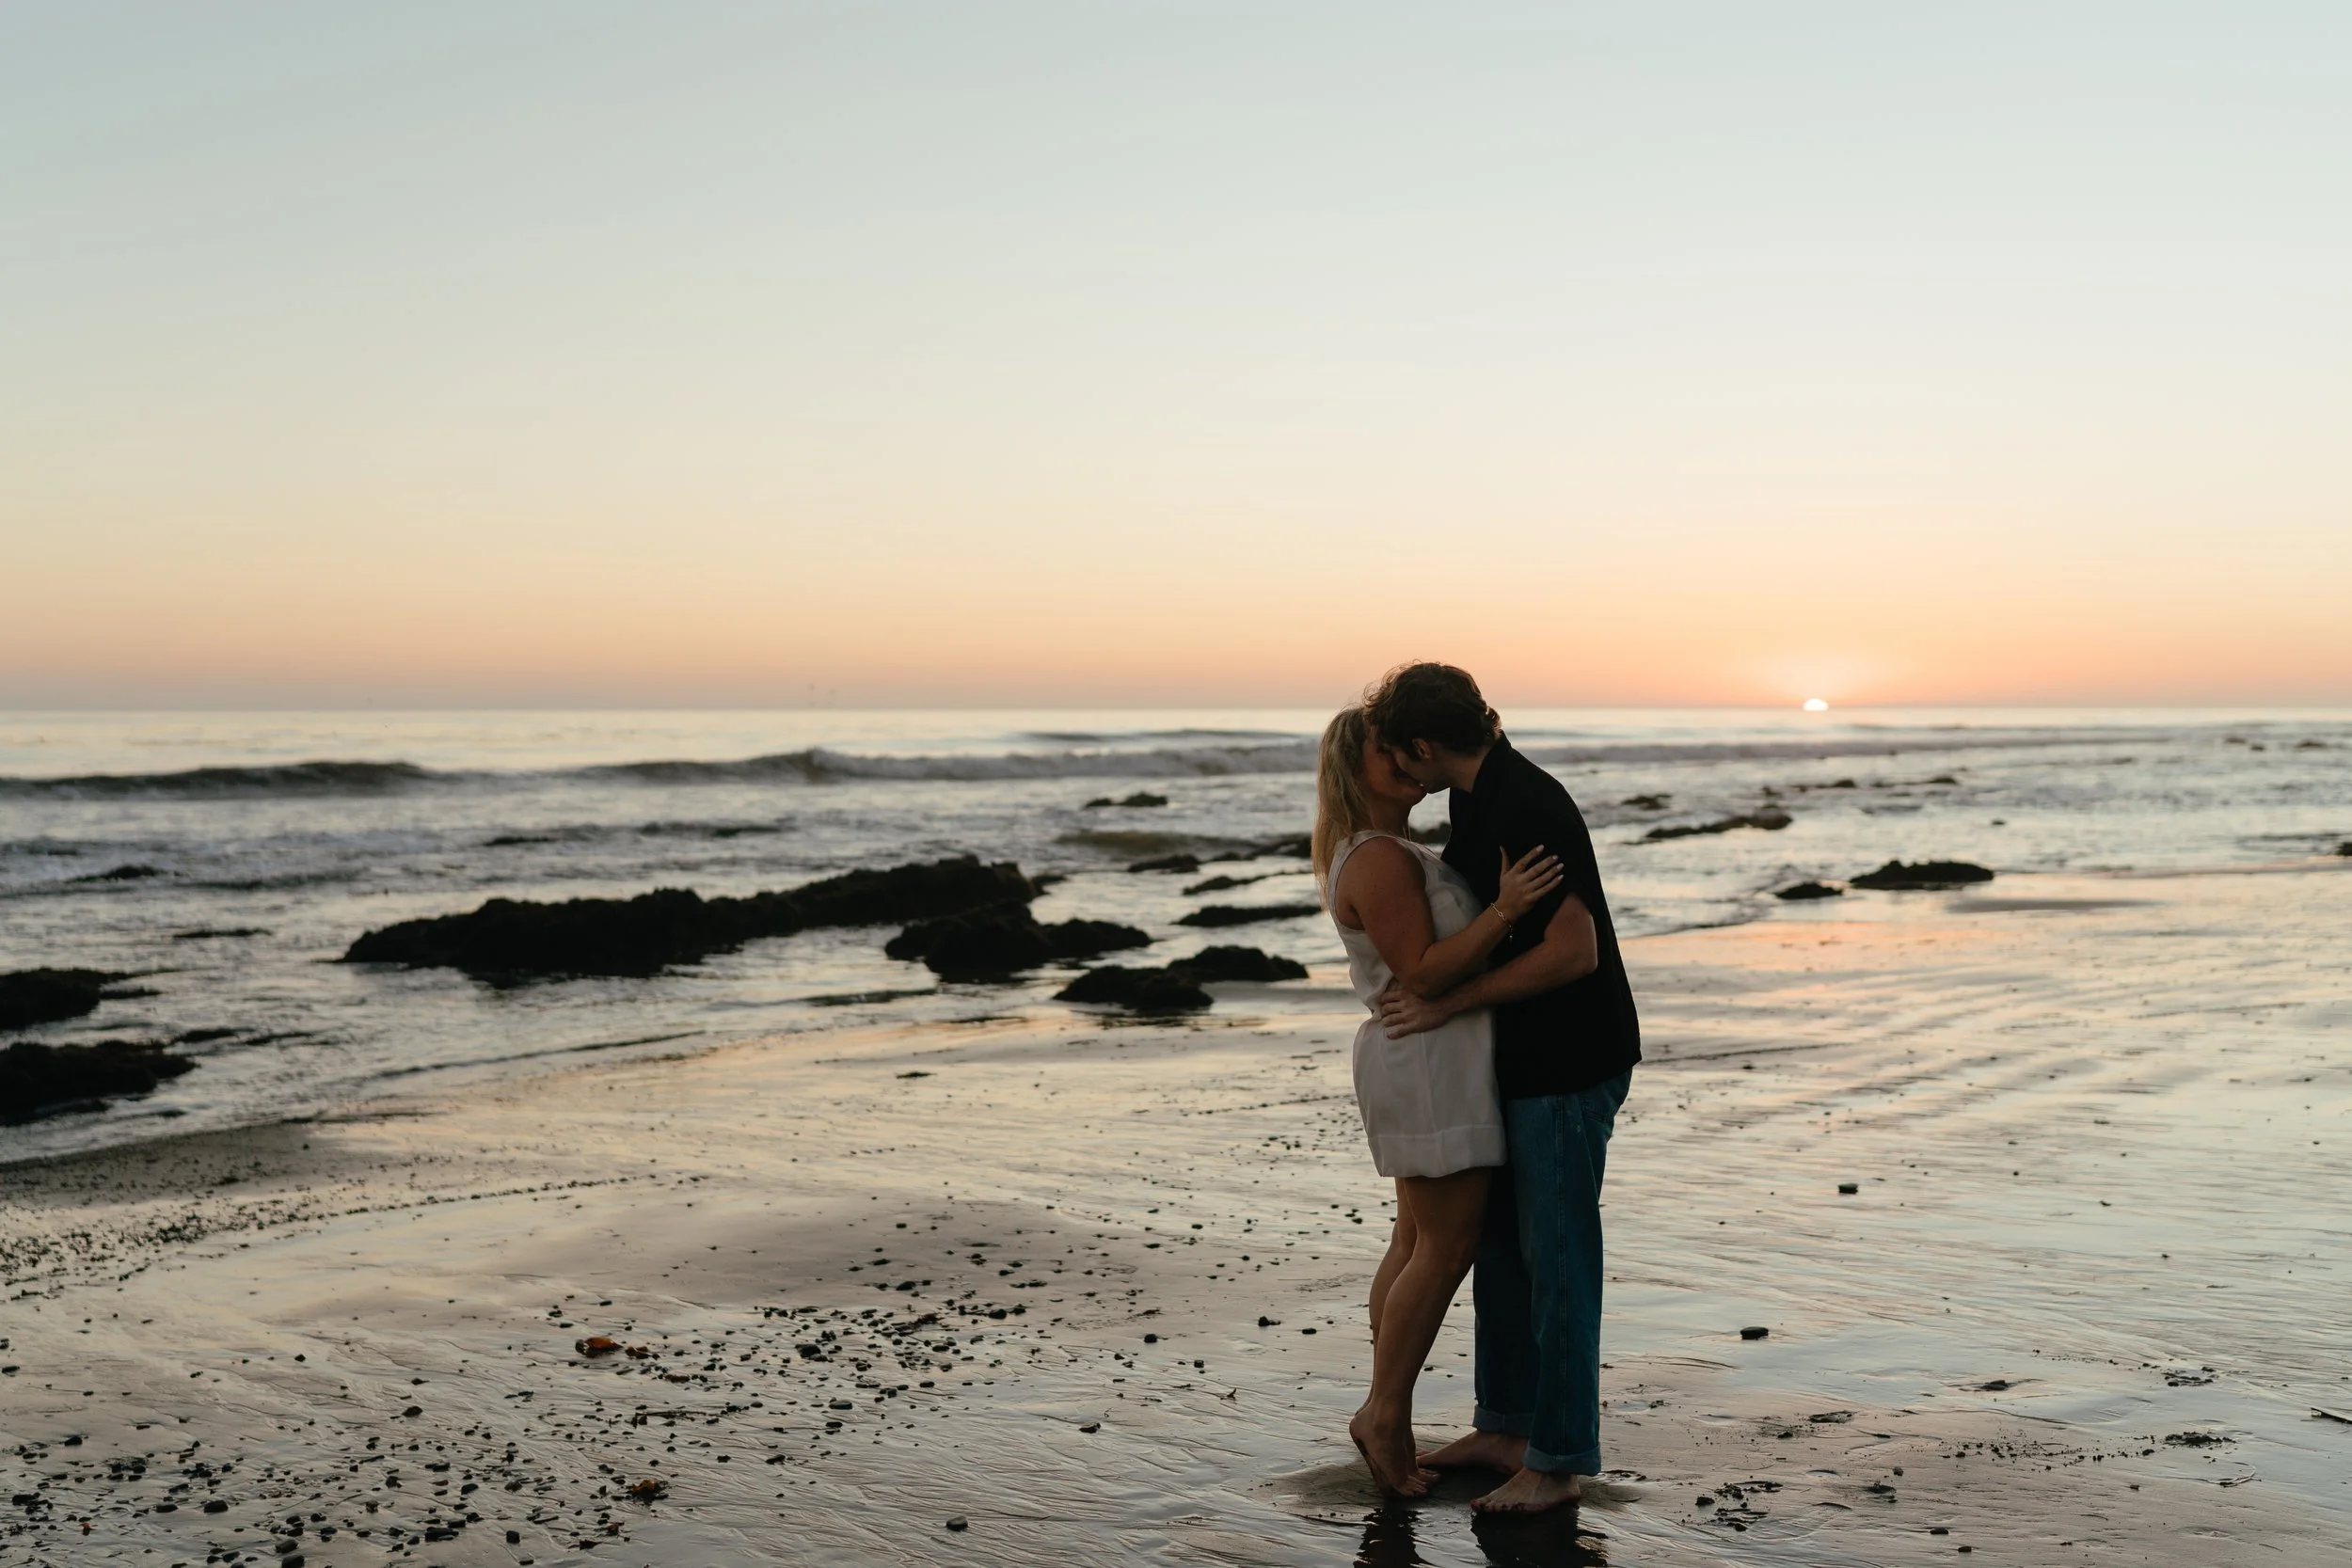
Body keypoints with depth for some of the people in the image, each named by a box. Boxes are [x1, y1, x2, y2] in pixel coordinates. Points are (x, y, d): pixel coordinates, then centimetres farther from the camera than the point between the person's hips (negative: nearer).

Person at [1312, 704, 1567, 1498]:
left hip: (1427, 1064, 10)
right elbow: (1422, 974, -22)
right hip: (1429, 1066, -10)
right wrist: (1504, 908, -28)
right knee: (1448, 1246, -3)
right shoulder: (1379, 861, -18)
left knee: (1419, 1241, 12)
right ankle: (1385, 1411, 7)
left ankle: (1387, 1421, 18)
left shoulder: (1380, 854, 14)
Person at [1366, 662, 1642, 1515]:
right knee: (1500, 1244, 15)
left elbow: (1573, 951, -28)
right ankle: (1506, 1427, 28)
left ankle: (1559, 1460, 11)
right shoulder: (1473, 802, 7)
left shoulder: (1528, 809, -24)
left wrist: (1447, 1004, -20)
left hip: (1570, 1067, -10)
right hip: (1517, 1061, 10)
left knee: (1556, 1260, -1)